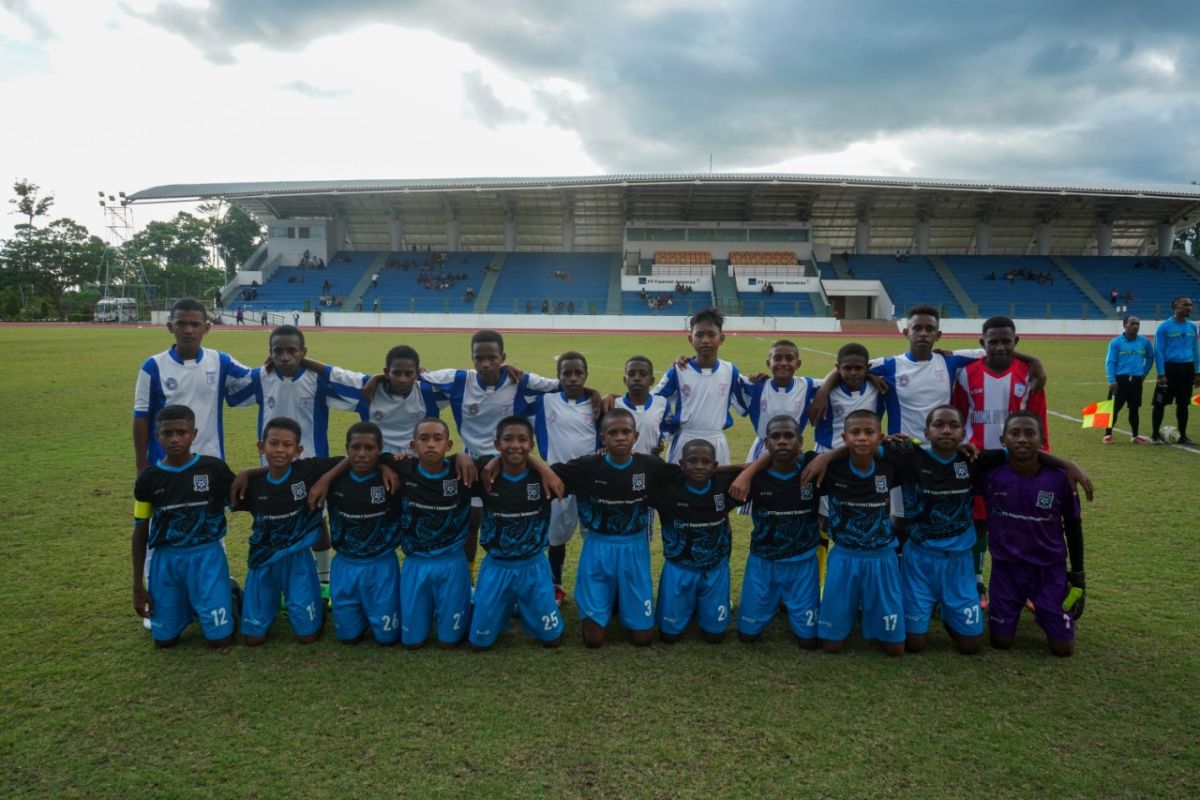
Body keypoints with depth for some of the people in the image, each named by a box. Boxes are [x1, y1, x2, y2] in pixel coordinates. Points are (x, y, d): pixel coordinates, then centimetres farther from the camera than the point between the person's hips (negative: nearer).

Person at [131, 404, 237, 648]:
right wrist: (138, 586, 5)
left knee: (221, 638, -3)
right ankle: (186, 606, 37)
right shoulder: (149, 478, -2)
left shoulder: (214, 468, -8)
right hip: (166, 560, 2)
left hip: (207, 557, -2)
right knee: (164, 639, 7)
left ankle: (229, 593, 27)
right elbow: (140, 532, 6)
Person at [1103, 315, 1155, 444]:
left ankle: (1135, 436, 20)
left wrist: (1144, 373, 17)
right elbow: (1110, 362, -7)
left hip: (1136, 381, 4)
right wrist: (1111, 380, -15)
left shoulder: (1145, 342, 5)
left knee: (1135, 409, 10)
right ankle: (1108, 435, 8)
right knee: (1114, 408, -3)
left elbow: (1150, 358, 22)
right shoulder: (1116, 342, -6)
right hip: (1120, 380, -4)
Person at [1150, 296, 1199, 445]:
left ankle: (1183, 436, 19)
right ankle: (1155, 435, 9)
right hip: (1170, 368, -5)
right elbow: (1158, 351, -7)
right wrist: (1161, 374, -12)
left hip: (1187, 369, 5)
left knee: (1183, 404, 10)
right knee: (1160, 403, -1)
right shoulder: (1164, 327, -6)